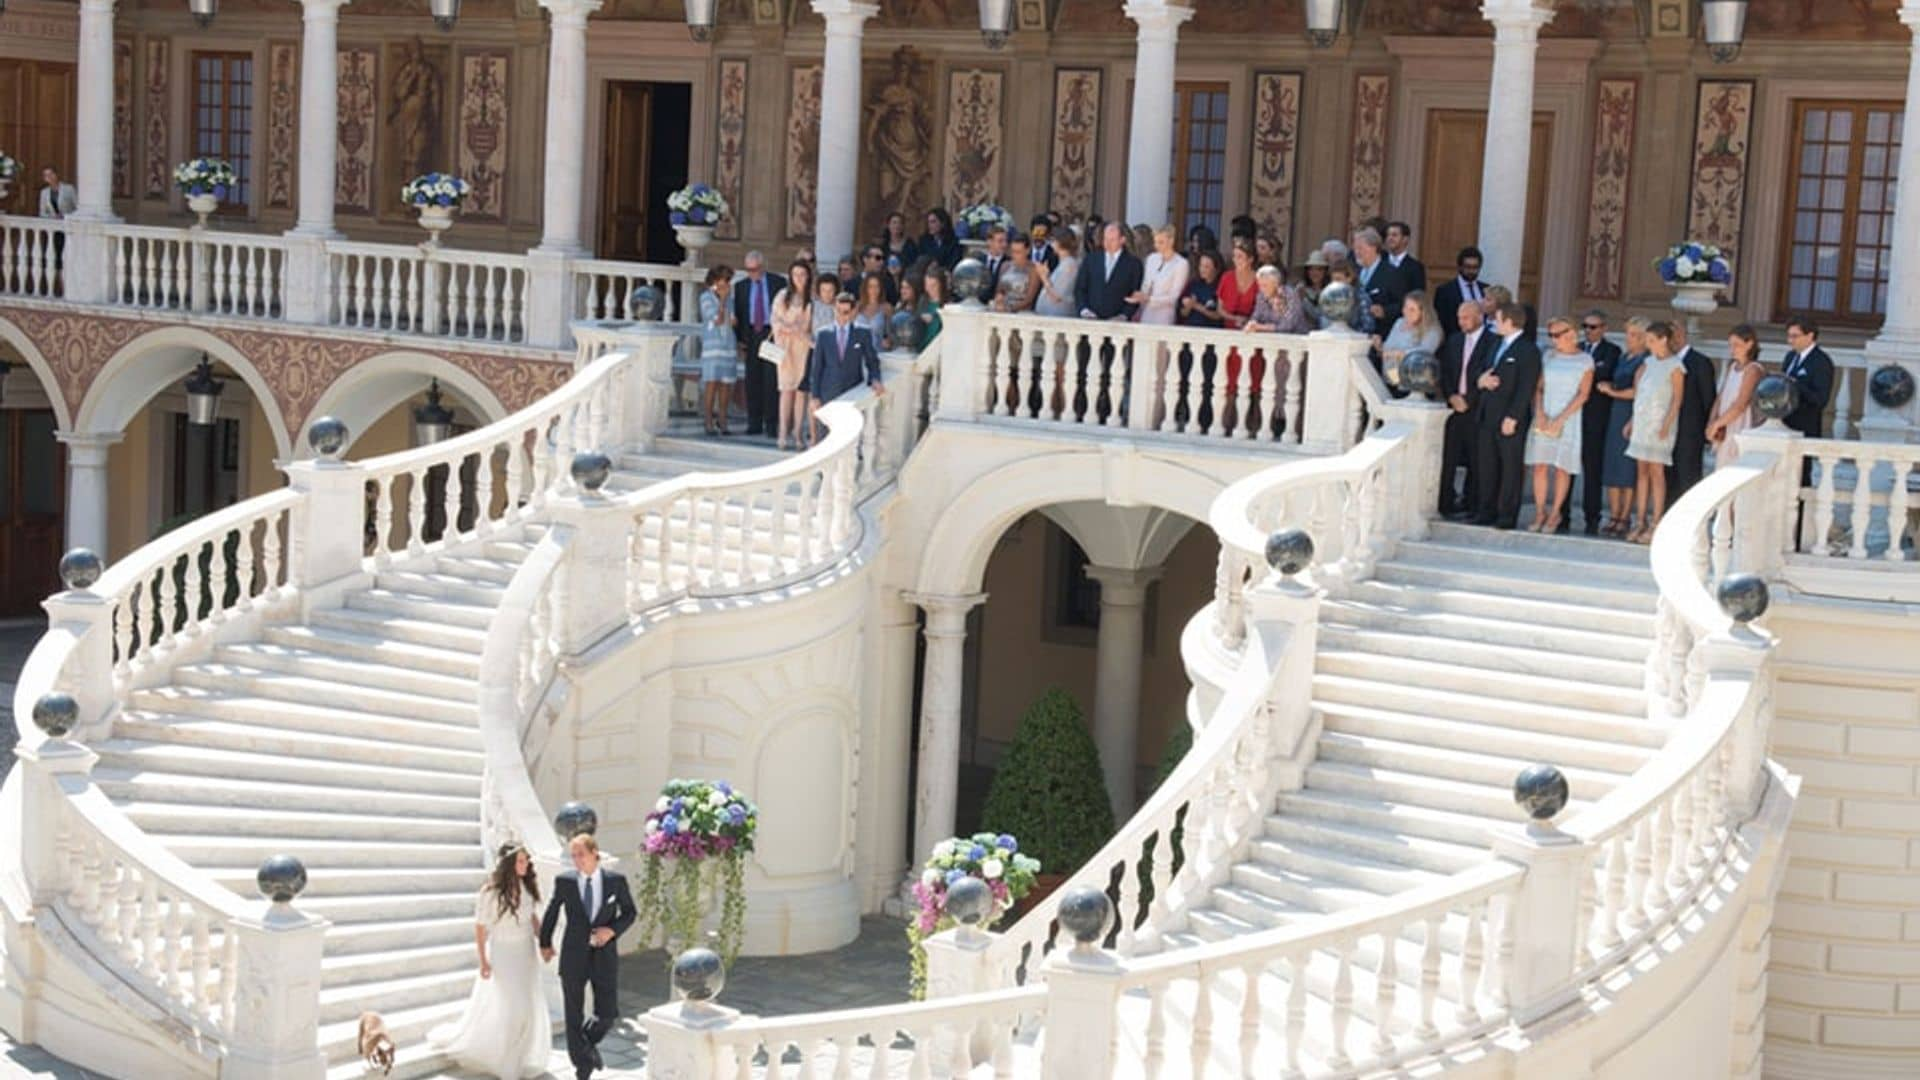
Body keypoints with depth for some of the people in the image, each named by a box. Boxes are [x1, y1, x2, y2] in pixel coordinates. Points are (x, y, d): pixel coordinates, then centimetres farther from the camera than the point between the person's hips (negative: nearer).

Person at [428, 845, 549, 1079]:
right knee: (509, 1009, -1)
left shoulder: (527, 887, -5)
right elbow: (480, 927, -13)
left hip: (526, 954, 6)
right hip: (503, 955, -5)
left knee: (530, 1007, 11)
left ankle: (522, 1058, 29)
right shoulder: (491, 892, -19)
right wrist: (483, 961, -13)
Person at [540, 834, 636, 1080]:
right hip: (573, 955, 0)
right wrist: (545, 943, 21)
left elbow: (629, 912, 8)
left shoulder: (616, 880, -2)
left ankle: (589, 1042, 29)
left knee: (608, 1014, -1)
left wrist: (612, 930, -10)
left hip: (605, 955, 0)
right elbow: (551, 912, 13)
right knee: (574, 1016, 2)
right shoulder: (564, 880, -2)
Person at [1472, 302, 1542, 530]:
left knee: (1510, 467, -1)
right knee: (1487, 467, 9)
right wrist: (1482, 380, 0)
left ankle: (1507, 515, 3)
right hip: (1488, 417, 8)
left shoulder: (1528, 350, -9)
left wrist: (1512, 417, -19)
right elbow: (1486, 373, 25)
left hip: (1510, 419, -8)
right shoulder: (1498, 346, 18)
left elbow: (1526, 388, -14)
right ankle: (1487, 511, 17)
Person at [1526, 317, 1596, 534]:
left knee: (1562, 468, -3)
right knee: (1540, 465, -1)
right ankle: (1540, 512, 5)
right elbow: (1539, 388, 10)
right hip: (1544, 418, 3)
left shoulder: (1585, 361, 0)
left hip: (1568, 420, -3)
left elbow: (1583, 394, -6)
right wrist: (1540, 413, -7)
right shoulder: (1549, 357, 11)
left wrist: (1560, 419, -12)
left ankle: (1555, 513, 6)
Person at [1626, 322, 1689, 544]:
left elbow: (1677, 399, -10)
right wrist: (1632, 421, 14)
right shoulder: (1649, 362, 12)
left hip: (1659, 423, -7)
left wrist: (1666, 425, -18)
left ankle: (1656, 525, -6)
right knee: (1641, 471, 5)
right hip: (1642, 421, 7)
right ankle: (1641, 523, 6)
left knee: (1656, 471, -7)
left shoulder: (1675, 366, -7)